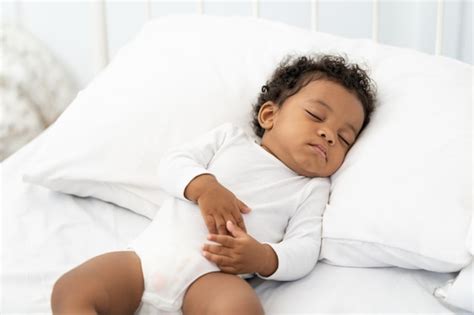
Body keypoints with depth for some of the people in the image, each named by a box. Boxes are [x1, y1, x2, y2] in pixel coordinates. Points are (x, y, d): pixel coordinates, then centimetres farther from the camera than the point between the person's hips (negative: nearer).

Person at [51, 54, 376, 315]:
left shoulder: (313, 189, 17)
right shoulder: (231, 137, 21)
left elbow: (304, 250, 4)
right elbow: (172, 163, 11)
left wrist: (264, 259, -18)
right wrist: (203, 186, -10)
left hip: (211, 272, -2)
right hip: (149, 252, 3)